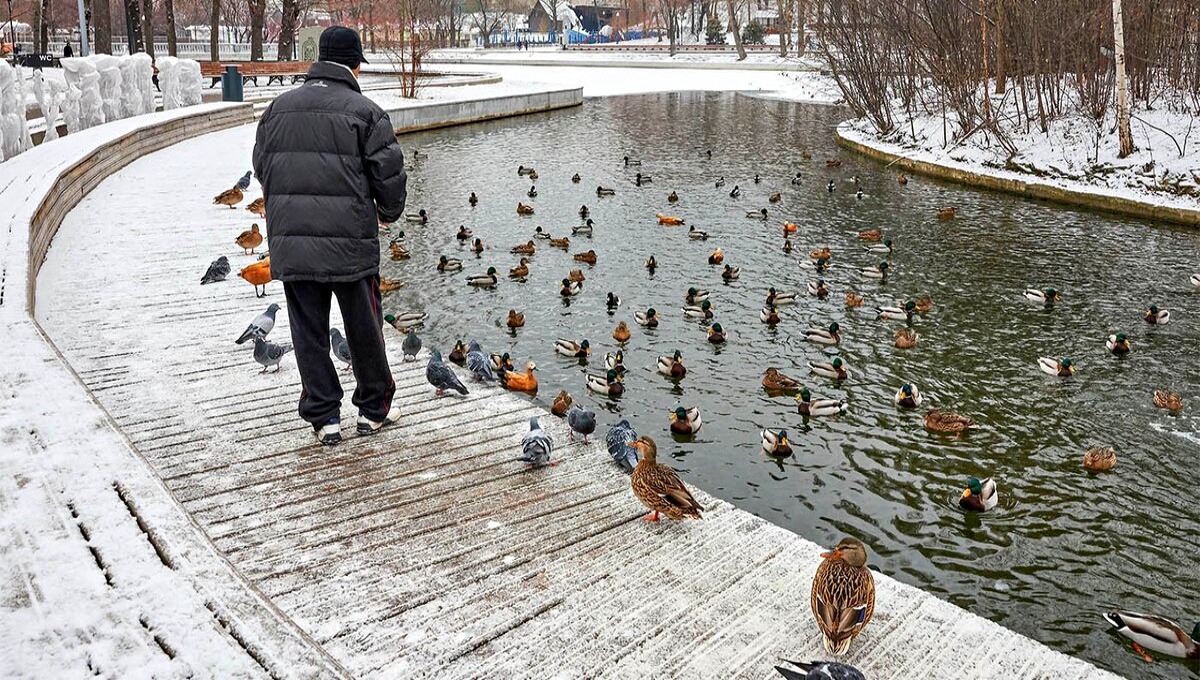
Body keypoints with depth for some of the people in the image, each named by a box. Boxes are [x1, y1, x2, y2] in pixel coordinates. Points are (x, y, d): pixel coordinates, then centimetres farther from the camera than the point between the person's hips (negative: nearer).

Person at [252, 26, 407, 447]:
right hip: (350, 240, -3)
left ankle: (324, 418, 15)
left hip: (289, 241, 4)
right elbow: (389, 173, -6)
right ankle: (374, 409, 24)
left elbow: (261, 165, 16)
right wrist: (389, 213, 14)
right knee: (364, 327, 11)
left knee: (308, 331, 10)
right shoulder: (364, 111, -5)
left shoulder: (279, 107, 9)